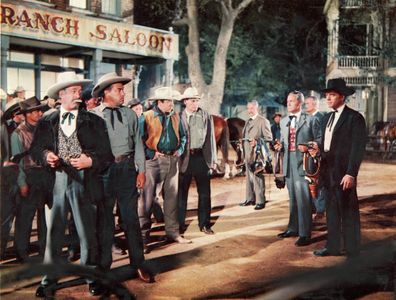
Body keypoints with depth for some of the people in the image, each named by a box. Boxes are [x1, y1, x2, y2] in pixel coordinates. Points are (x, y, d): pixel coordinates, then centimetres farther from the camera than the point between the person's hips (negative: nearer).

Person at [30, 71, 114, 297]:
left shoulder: (94, 121, 5)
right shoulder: (46, 122, 10)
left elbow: (107, 155, 1)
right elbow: (35, 149, 9)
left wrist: (91, 161, -16)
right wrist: (46, 156, -12)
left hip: (84, 182, -1)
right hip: (56, 180, 1)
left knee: (87, 232, 7)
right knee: (53, 232, 7)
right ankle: (50, 278, 19)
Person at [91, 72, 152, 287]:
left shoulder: (129, 114, 8)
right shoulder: (93, 116, -2)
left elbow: (138, 143, 8)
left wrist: (141, 170, 2)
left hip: (126, 168, 2)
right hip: (103, 170, -2)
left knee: (131, 218, 6)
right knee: (104, 218, 9)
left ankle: (138, 264, 17)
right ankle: (103, 264, 23)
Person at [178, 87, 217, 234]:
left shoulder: (206, 117, 8)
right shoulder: (178, 117, 1)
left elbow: (211, 139, 9)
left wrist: (213, 160, 5)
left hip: (201, 157, 2)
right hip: (184, 158, -2)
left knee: (204, 193, 5)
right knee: (182, 192, 6)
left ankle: (204, 224, 16)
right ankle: (180, 224, 17)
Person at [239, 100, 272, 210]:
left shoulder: (263, 121, -5)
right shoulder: (248, 122, 20)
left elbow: (269, 138, -9)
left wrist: (257, 141, -22)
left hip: (257, 154, -8)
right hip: (247, 154, 8)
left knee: (257, 178, -7)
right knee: (249, 178, 11)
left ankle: (260, 201, -3)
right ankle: (250, 199, 19)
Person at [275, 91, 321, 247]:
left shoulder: (311, 120, -2)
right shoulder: (284, 121, 15)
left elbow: (319, 141, -2)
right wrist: (280, 145, 1)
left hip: (303, 163, -6)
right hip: (289, 163, 6)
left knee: (303, 198, -7)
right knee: (292, 198, 15)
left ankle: (305, 234, -2)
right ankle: (293, 228, 27)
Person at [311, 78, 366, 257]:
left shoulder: (354, 118, -8)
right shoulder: (327, 118, 16)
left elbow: (358, 148, -13)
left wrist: (351, 174, -18)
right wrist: (318, 149, 1)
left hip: (343, 173, -7)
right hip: (328, 172, 8)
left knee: (348, 212, 0)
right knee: (331, 211, 13)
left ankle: (352, 249, 10)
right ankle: (333, 246, 22)